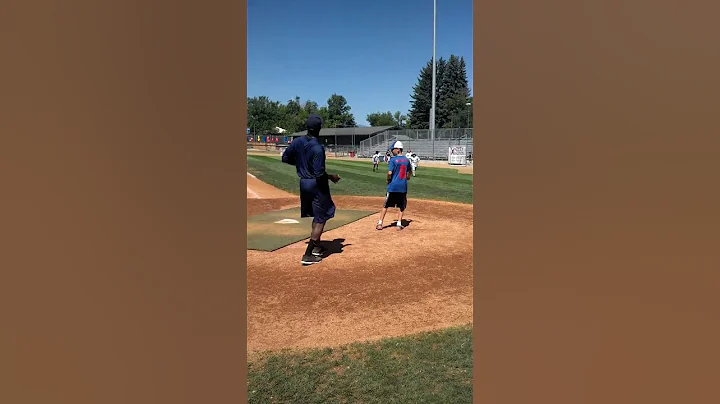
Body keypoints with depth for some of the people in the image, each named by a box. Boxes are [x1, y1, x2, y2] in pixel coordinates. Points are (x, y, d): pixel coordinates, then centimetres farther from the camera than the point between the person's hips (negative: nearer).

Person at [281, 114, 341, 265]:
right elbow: (319, 174, -25)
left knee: (316, 216, 25)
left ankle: (316, 246, 36)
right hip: (317, 185, -7)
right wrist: (332, 177, -7)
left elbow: (285, 158, 8)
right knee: (321, 219, 3)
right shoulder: (318, 148, -23)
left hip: (304, 183, 8)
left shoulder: (297, 142, -2)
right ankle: (308, 255, 1)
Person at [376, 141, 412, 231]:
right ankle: (399, 224, 10)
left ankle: (380, 223, 8)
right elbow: (410, 171, 24)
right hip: (403, 187, 4)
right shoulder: (406, 160, 8)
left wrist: (388, 180, 1)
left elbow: (389, 173, -18)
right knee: (402, 206, 14)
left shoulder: (393, 160, -10)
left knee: (385, 205, 6)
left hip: (393, 186, -4)